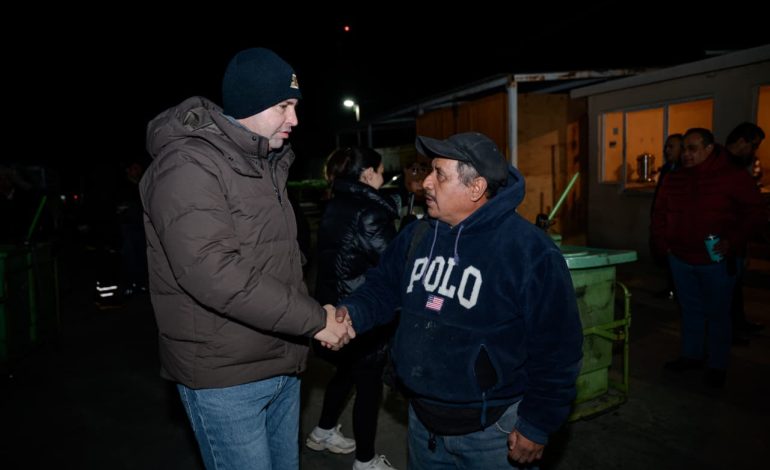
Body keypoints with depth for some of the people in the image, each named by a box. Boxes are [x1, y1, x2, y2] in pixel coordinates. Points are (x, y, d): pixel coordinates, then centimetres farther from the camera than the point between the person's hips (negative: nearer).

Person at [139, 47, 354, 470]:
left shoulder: (267, 164, 12)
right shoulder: (188, 163, -17)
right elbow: (211, 270, -28)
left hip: (282, 363, 8)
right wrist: (313, 319, -22)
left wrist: (324, 317, 2)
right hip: (225, 376, -8)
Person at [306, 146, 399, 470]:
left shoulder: (335, 206, 7)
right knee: (368, 385, 6)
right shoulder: (369, 212, -19)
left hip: (334, 306, 9)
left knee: (347, 371, 26)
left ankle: (323, 432, 42)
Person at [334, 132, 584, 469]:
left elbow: (555, 349, -16)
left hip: (492, 431, -5)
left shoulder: (531, 252, -20)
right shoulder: (418, 235, 0)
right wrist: (352, 312, -12)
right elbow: (383, 287, 9)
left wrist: (537, 426, -12)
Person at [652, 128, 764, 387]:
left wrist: (732, 241, -19)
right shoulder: (674, 179, 4)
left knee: (717, 313, 7)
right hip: (681, 259, 4)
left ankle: (717, 366, 21)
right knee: (690, 309, 16)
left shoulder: (734, 177, -9)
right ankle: (691, 354, 32)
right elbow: (659, 213, 13)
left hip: (718, 261, -4)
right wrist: (662, 243, 5)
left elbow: (754, 213, -8)